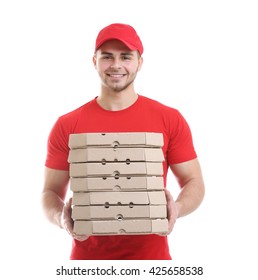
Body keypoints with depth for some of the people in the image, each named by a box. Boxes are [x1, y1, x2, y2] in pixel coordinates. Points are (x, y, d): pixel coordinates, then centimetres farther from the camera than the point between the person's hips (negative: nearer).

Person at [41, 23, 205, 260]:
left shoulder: (170, 119, -3)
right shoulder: (67, 126, -1)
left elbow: (194, 183, 3)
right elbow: (51, 191, 4)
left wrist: (177, 208, -18)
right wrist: (61, 217, -17)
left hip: (152, 256, 0)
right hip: (88, 256, 1)